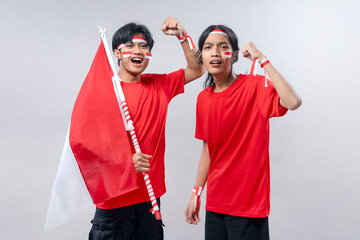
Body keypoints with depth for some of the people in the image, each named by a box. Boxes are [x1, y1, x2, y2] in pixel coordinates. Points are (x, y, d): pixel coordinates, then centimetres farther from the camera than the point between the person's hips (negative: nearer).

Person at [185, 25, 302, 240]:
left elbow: (293, 102, -32)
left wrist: (262, 59, -24)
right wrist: (196, 193, 13)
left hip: (249, 205, -5)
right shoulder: (203, 99, 4)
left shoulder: (255, 86, -13)